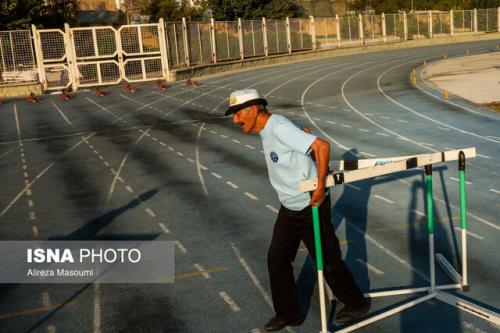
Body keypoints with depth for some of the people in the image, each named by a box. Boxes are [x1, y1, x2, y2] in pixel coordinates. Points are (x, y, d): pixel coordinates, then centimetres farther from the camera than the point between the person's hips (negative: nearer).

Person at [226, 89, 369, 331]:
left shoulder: (279, 128, -26)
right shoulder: (267, 131, 4)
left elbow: (322, 146, -33)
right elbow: (301, 133, 16)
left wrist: (320, 186, -29)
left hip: (311, 208, -9)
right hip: (289, 208, 9)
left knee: (328, 260, 8)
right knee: (277, 259, 11)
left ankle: (356, 304, 31)